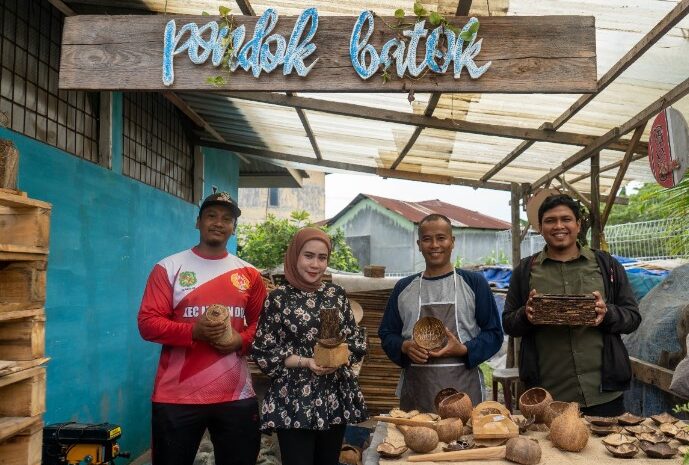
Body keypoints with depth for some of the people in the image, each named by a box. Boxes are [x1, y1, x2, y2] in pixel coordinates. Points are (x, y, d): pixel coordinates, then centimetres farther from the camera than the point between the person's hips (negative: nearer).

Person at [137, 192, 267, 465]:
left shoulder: (249, 274, 7)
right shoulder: (168, 268, -2)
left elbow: (261, 323, 13)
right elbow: (148, 323, -7)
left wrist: (242, 340, -9)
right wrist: (194, 331, -22)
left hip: (236, 396, 3)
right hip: (177, 397, -2)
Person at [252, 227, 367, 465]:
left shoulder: (337, 294, 6)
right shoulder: (278, 298, -5)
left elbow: (357, 341, 10)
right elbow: (263, 351, -6)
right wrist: (305, 362, -16)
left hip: (336, 397, 4)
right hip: (293, 400, -4)